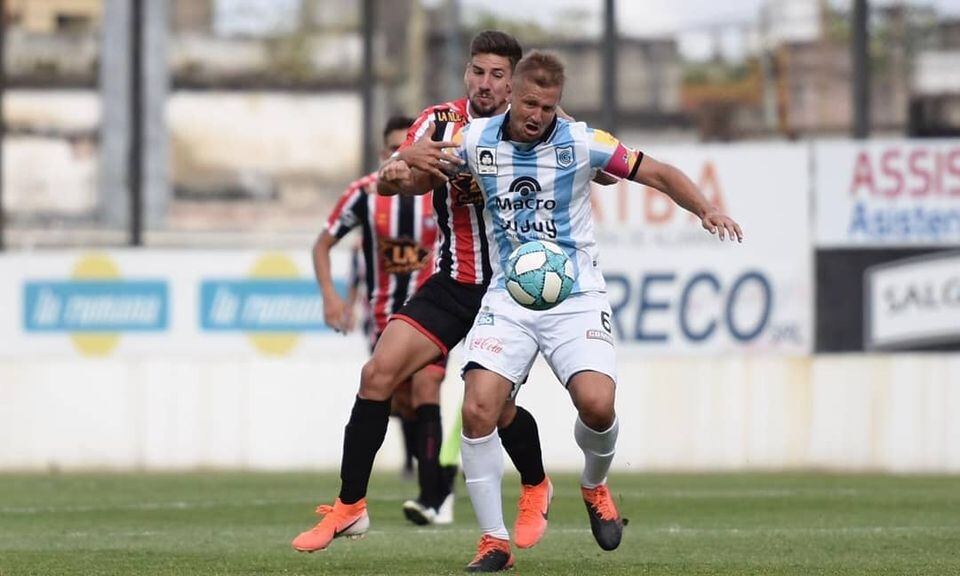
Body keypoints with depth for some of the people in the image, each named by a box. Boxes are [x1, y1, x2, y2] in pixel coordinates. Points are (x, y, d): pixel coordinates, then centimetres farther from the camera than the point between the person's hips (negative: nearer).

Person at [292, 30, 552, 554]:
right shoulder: (439, 122, -1)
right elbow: (385, 184, -8)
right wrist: (405, 159, -30)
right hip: (451, 286, 2)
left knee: (495, 406, -6)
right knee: (378, 374, -11)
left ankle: (536, 488, 27)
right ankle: (349, 507, -2)